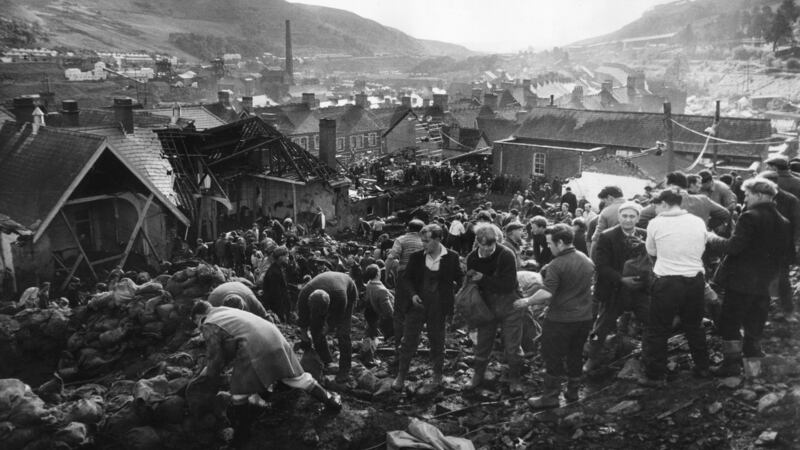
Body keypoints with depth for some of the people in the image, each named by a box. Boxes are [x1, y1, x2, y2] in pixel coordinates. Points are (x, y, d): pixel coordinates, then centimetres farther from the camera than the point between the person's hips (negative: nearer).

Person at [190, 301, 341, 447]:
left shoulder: (209, 326, 4)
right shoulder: (226, 312, 30)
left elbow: (215, 357, 6)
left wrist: (211, 378, 25)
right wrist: (206, 371, 38)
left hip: (255, 350, -8)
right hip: (275, 339, 8)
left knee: (240, 392, 8)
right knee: (295, 376, 20)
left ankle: (241, 436, 19)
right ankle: (328, 399, 27)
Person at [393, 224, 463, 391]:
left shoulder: (451, 258, -4)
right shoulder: (416, 257, 0)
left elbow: (460, 279, 6)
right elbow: (408, 278, 8)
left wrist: (455, 295, -7)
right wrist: (413, 294, -7)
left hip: (438, 307, -1)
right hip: (418, 303, 1)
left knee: (437, 341, 12)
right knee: (409, 340, 2)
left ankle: (437, 375, 30)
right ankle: (401, 376, 13)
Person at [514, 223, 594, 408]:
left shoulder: (557, 265, -21)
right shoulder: (588, 261, 4)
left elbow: (546, 293, -28)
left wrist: (527, 301, -14)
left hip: (560, 319, -7)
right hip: (584, 317, 7)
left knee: (553, 358, 5)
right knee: (575, 355, 19)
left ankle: (550, 397, 11)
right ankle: (573, 391, 30)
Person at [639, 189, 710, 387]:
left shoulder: (656, 224, -10)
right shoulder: (698, 222, -1)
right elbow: (701, 249, 8)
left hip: (666, 281, -4)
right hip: (695, 280, 4)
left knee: (657, 330, 6)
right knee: (694, 326, 23)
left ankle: (655, 375, 11)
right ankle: (702, 367, 36)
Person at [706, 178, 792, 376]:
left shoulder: (750, 217, -16)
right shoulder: (783, 222, 7)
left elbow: (733, 246, -21)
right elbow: (788, 253, 12)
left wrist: (713, 239, -6)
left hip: (741, 280, -7)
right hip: (764, 283, 7)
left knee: (730, 322, 1)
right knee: (754, 324, 18)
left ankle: (731, 363, 1)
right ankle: (753, 356, 27)